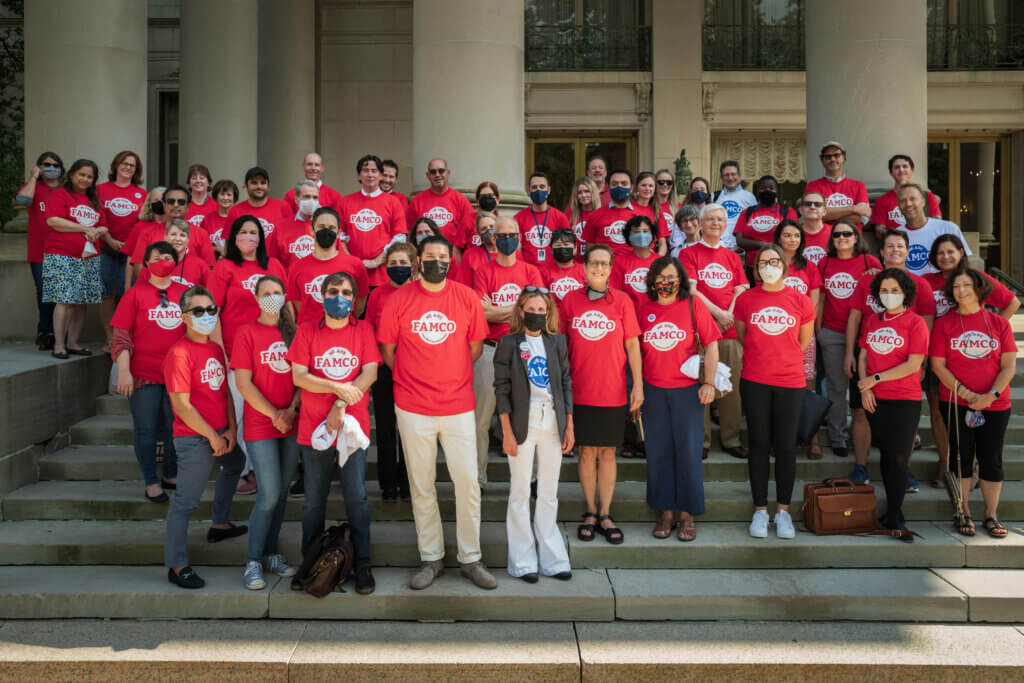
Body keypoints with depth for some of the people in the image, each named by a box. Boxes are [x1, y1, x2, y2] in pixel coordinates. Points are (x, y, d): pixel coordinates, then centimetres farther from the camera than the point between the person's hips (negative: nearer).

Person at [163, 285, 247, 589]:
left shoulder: (215, 348, 8)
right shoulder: (179, 353, -18)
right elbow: (182, 406, -21)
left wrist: (231, 429, 1)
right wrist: (212, 437, -16)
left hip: (221, 433, 10)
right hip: (194, 438, -10)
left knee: (234, 464, 32)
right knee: (186, 500, -4)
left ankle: (219, 525, 50)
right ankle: (176, 565, 6)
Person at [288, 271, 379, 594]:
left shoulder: (363, 330, 5)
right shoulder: (307, 331, 5)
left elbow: (370, 373, -5)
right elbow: (299, 376, -4)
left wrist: (341, 405, -15)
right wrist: (339, 387, -15)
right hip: (314, 427, 1)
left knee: (356, 497, 1)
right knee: (313, 501, 9)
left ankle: (362, 565, 11)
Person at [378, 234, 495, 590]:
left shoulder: (467, 298, 1)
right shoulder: (398, 300, -1)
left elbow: (475, 347, 10)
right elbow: (388, 351, 7)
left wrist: (452, 377, 9)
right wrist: (413, 380, 6)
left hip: (459, 406, 1)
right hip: (413, 408, 0)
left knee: (468, 483, 2)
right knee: (421, 487, 8)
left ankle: (471, 559, 15)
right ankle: (431, 558, 22)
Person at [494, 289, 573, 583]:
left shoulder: (557, 342, 8)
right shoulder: (509, 343, -2)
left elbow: (566, 384, 10)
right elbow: (502, 389, -4)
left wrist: (569, 426, 6)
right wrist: (507, 432, -9)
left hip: (552, 426, 3)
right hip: (522, 426, -3)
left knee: (549, 494, 10)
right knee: (520, 495, 4)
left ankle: (551, 558, 19)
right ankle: (523, 561, 13)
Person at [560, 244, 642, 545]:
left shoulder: (622, 300, 1)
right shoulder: (570, 300, 3)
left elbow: (632, 344, 2)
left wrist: (638, 385, -1)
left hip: (614, 391, 0)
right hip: (580, 391, 0)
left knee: (608, 452, 6)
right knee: (587, 452, 6)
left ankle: (605, 516, 15)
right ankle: (590, 513, 19)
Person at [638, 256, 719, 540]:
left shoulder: (693, 304, -1)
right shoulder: (644, 309, 5)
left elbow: (711, 344, -2)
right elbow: (637, 349, 11)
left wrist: (709, 382, -10)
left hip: (687, 389, -2)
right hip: (653, 390, 2)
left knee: (688, 450, 1)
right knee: (658, 452, 7)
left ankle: (687, 514, 12)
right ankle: (665, 512, 18)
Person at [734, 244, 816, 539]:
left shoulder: (800, 300, 1)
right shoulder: (745, 299, 1)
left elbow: (804, 341, 12)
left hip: (790, 382, 0)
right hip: (754, 382, 0)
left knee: (786, 445, 4)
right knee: (759, 444, 5)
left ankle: (783, 510, 16)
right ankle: (760, 510, 15)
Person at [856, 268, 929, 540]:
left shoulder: (915, 323, -5)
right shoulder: (871, 320, 10)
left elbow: (913, 364, -12)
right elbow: (863, 355, 11)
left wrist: (876, 379, -13)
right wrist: (865, 388, -2)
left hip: (905, 400, -4)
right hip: (875, 400, 5)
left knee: (899, 459, -6)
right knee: (886, 455, 11)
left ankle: (894, 517, 3)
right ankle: (893, 512, 20)